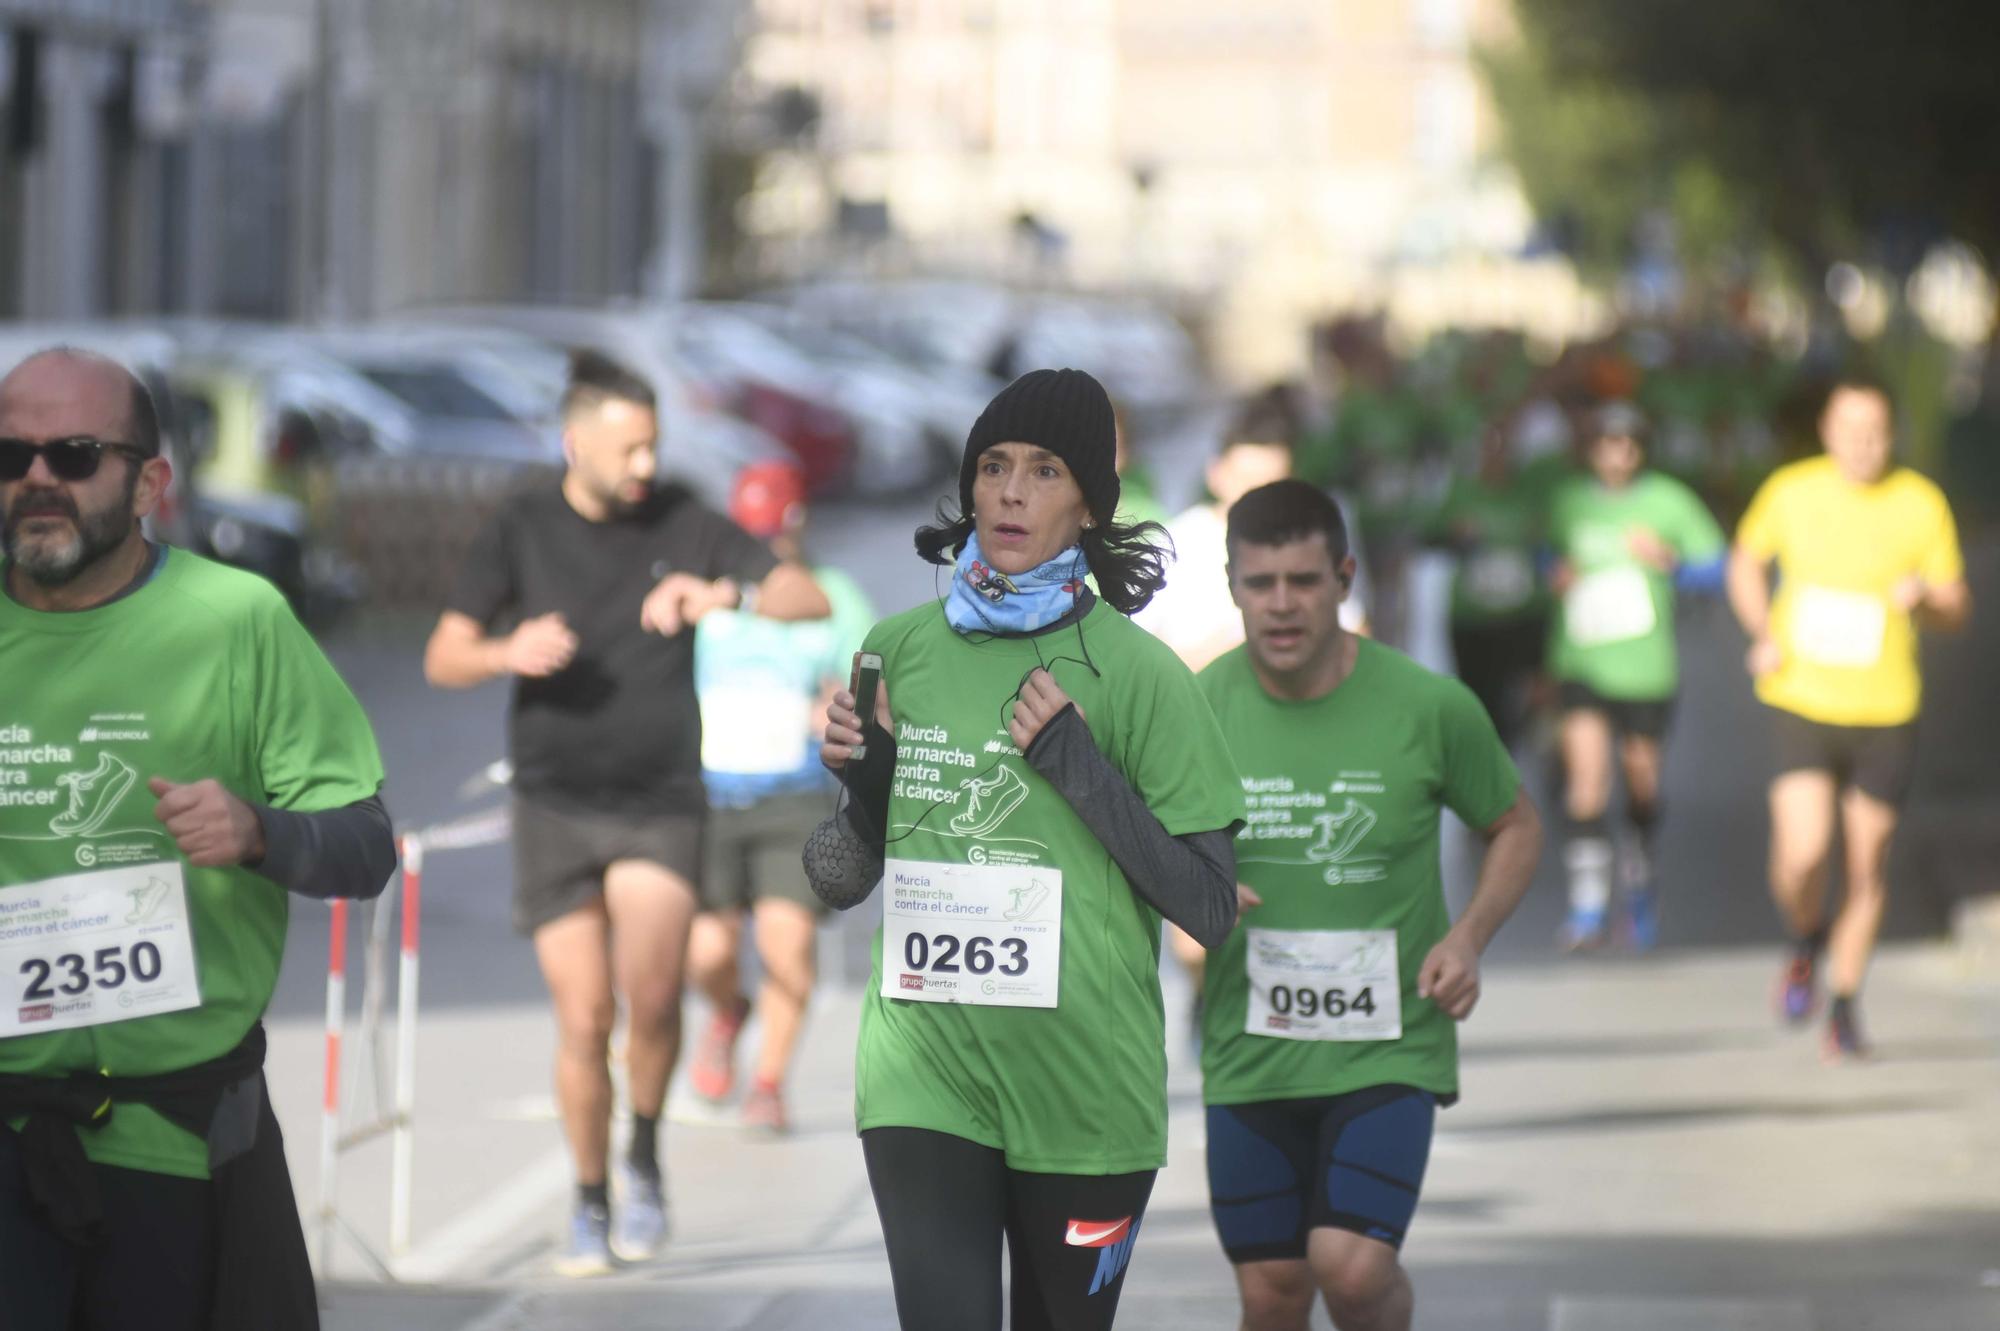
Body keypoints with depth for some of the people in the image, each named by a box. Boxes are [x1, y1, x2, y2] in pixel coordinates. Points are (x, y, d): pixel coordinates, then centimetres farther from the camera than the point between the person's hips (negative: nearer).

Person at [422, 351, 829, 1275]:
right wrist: (510, 652, -22)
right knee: (583, 1019, -2)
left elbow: (812, 600, -2)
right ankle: (590, 1206, 17)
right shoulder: (521, 531, 2)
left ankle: (645, 1156, 5)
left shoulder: (682, 524, 2)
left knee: (651, 994, -20)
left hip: (660, 805, -1)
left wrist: (728, 594, -21)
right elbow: (442, 660, 0)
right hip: (554, 807, 1)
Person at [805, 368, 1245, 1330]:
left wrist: (1079, 764, -13)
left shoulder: (1133, 671, -3)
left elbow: (1209, 907, -6)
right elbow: (838, 883, 15)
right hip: (923, 1076, 1)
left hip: (1086, 1090, -1)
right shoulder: (899, 650, 6)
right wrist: (864, 783, -6)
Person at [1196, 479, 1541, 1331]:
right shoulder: (1199, 709, -3)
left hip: (1390, 1046, -2)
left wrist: (1469, 935, -8)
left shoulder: (1431, 708, -7)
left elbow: (1515, 827, 8)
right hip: (1249, 1054, 2)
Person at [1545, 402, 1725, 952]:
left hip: (1646, 665, 0)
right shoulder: (1568, 503, 5)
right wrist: (1555, 577, 0)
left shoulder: (1669, 502, -1)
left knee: (1642, 778, 9)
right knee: (1586, 771, -16)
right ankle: (1587, 902, -16)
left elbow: (1718, 570, 1)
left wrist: (1672, 561, -16)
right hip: (1581, 663, 0)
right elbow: (1548, 559, 22)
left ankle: (1639, 878, 38)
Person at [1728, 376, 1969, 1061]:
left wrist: (1923, 600, -20)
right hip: (1801, 700, -1)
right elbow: (1746, 563, 15)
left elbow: (1957, 611, 4)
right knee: (1802, 854, -17)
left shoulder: (1922, 503, -3)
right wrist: (1764, 634, -3)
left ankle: (1845, 1005, 27)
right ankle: (1806, 940, 18)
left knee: (1868, 868, 7)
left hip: (1884, 712, 1)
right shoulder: (1792, 491, -3)